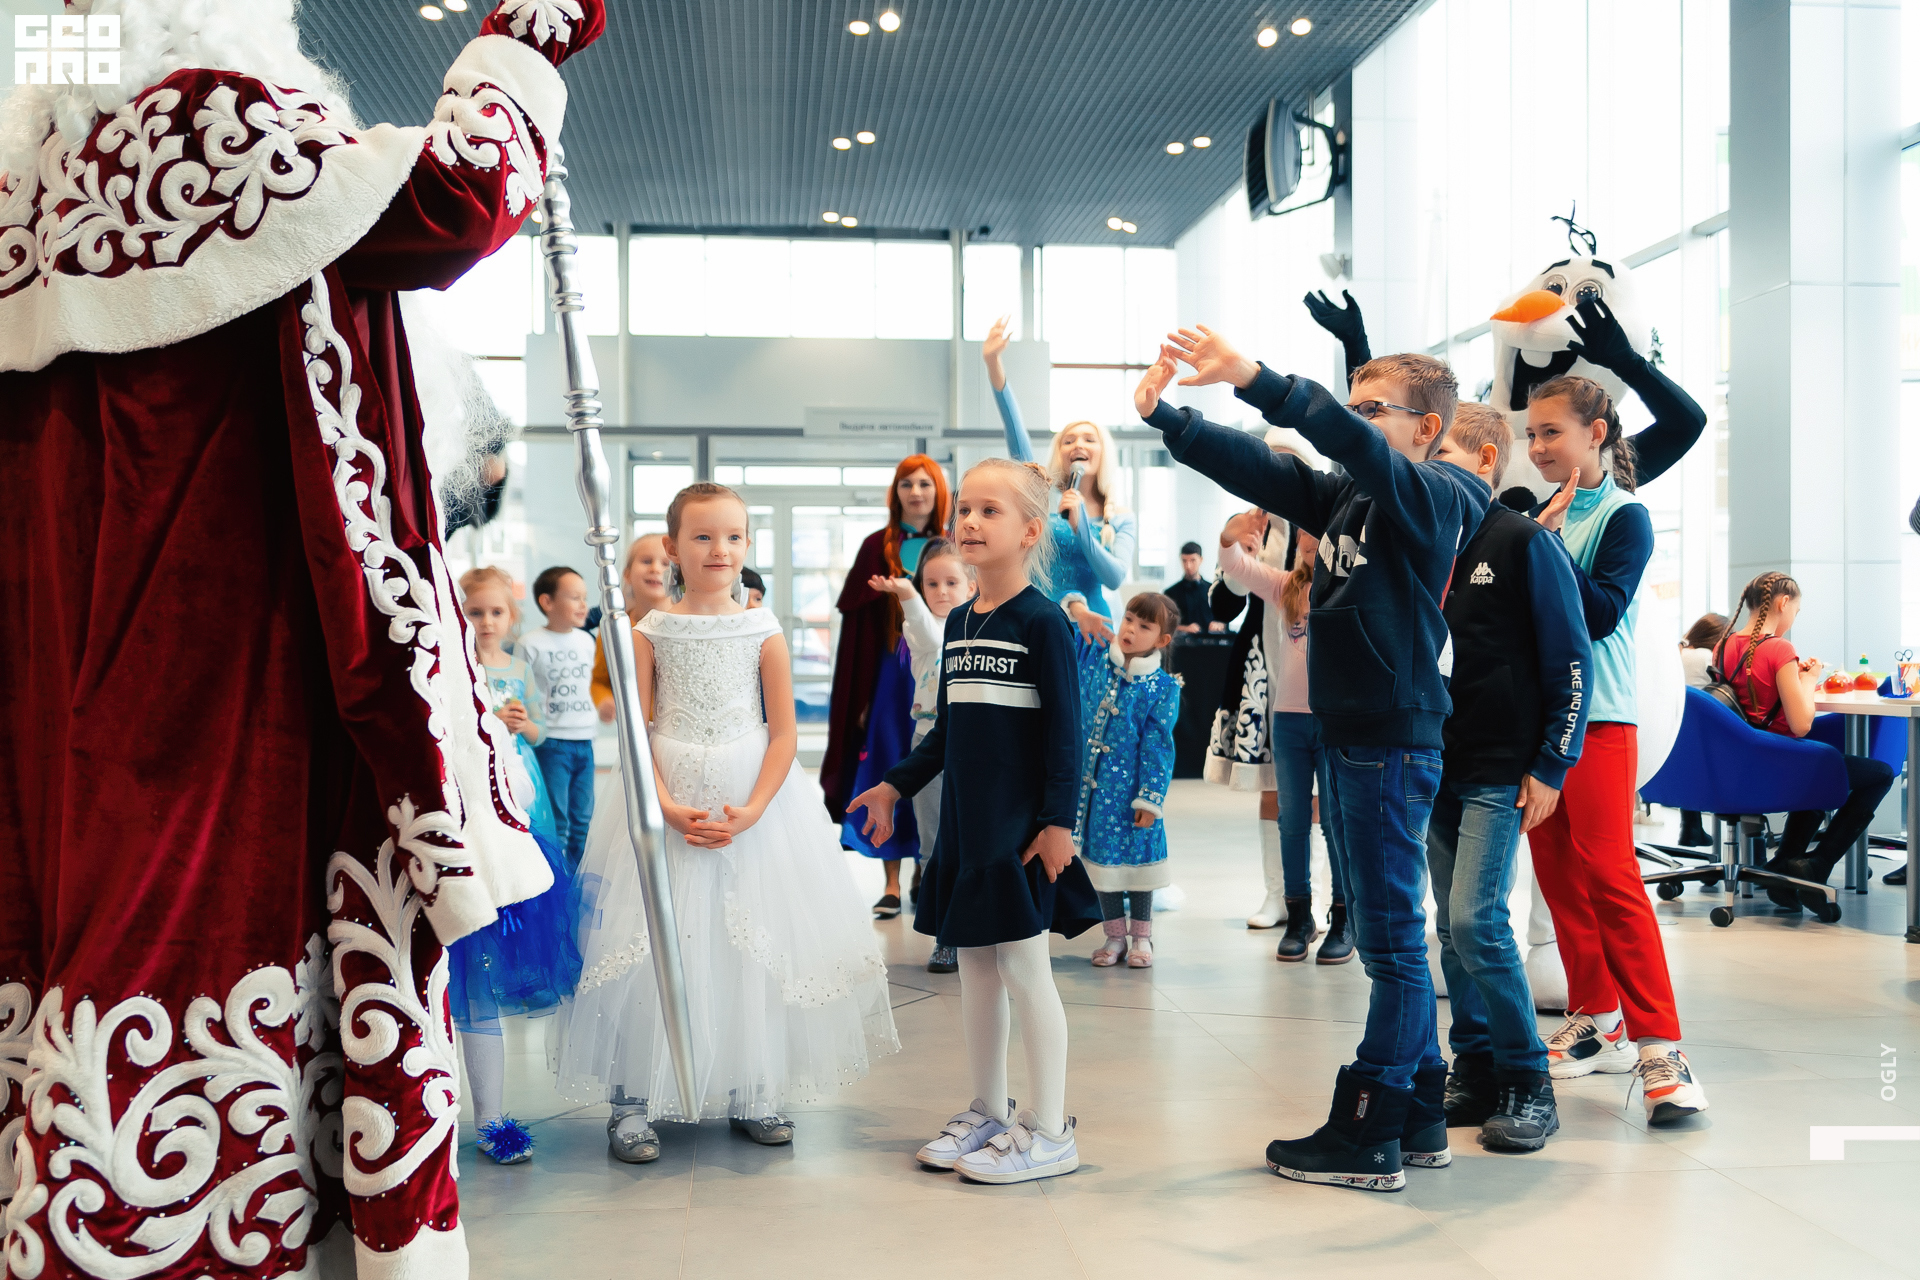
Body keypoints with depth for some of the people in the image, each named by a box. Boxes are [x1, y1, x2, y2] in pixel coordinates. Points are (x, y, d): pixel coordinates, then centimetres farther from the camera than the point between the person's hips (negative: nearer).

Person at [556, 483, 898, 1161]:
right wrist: (668, 806, -16)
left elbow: (784, 732, -1)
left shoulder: (763, 633, 1)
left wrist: (754, 808, -14)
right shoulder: (649, 633, 1)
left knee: (752, 944, 4)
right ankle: (633, 1096, 9)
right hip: (664, 798, -1)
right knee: (654, 944, -2)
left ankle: (752, 1091, 19)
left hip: (753, 798, 1)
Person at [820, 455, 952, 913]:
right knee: (890, 770, -1)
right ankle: (892, 883, 6)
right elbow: (859, 624, 0)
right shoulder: (879, 547, 4)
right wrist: (863, 696, -6)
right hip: (892, 669, 0)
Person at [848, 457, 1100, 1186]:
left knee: (1023, 966, -2)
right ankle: (988, 1112, 26)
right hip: (965, 823, 7)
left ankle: (1048, 1132, 9)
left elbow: (1065, 729, -13)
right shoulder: (958, 621, 11)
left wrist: (1058, 820, -17)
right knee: (974, 966, 13)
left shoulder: (1042, 621, -10)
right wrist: (896, 786, 15)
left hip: (1020, 825, -7)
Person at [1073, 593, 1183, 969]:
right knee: (1100, 852, 9)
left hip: (1130, 787, -3)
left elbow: (1156, 747, -9)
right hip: (1091, 782, 3)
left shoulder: (1163, 688, -8)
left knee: (1137, 853, 6)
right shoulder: (1094, 659, 1)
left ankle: (1141, 936, 22)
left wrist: (1150, 799, -12)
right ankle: (1114, 934, 23)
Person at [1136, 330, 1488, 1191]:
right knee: (1386, 932, 15)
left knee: (1391, 939, -3)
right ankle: (1420, 1109, 27)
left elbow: (1353, 445, -28)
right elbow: (1253, 468, 6)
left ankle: (1366, 1137, 3)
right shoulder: (1341, 498, 13)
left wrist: (1253, 379, -38)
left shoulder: (1433, 498, -10)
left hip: (1396, 740, -9)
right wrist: (1166, 418, -8)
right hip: (1348, 733, 9)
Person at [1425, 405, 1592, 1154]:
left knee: (1476, 918, -13)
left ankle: (1528, 1085, 1)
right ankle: (1475, 1073, 19)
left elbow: (1571, 661, -8)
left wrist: (1550, 768, -11)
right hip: (1439, 768, 7)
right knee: (1453, 927, 9)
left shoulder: (1524, 542, -7)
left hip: (1502, 773, -7)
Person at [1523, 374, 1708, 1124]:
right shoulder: (1534, 514, 10)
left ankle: (1660, 1047, -8)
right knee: (1557, 872, 8)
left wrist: (1546, 543, -17)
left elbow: (1602, 613, -17)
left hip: (1597, 717, -6)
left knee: (1608, 873, -12)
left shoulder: (1623, 516, -5)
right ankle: (1596, 1023, 20)